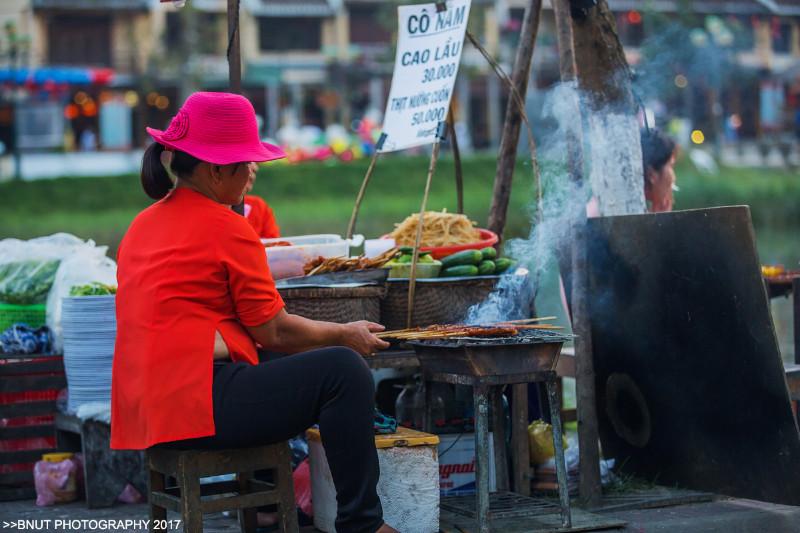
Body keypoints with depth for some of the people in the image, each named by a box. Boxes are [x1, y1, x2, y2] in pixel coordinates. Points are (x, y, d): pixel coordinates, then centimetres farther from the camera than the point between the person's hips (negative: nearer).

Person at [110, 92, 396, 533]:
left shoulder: (145, 223, 17)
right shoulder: (227, 228, -9)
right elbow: (275, 333, -7)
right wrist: (346, 335, 10)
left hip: (145, 410, 10)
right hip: (197, 406, -10)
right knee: (344, 370, -13)